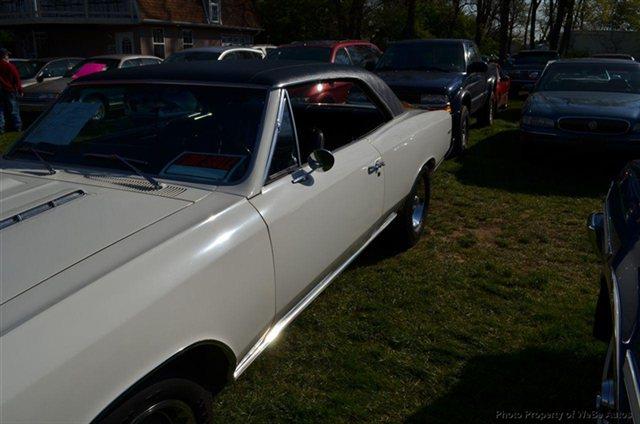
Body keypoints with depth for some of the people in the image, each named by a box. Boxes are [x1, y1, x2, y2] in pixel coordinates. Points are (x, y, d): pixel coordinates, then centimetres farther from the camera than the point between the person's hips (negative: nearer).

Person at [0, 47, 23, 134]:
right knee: (13, 110, 5)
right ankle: (17, 127, 9)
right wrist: (20, 90, 2)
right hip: (10, 91, -4)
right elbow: (17, 79, -8)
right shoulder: (9, 66, -10)